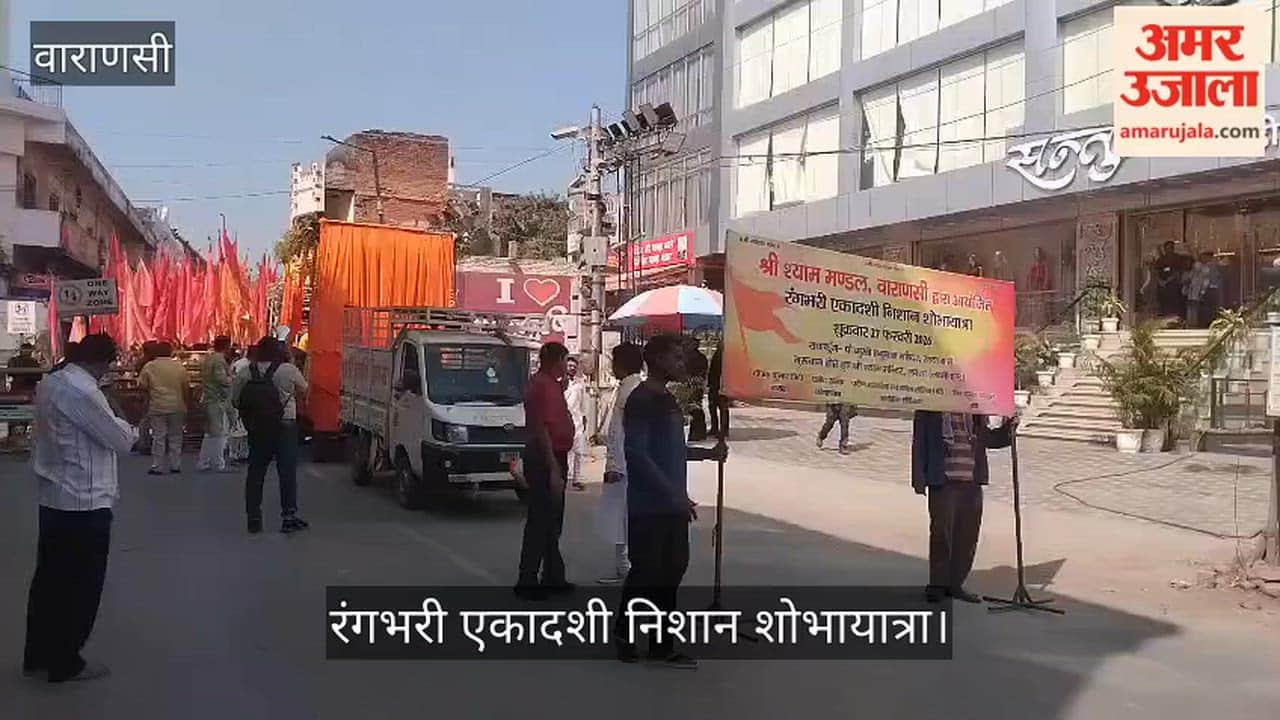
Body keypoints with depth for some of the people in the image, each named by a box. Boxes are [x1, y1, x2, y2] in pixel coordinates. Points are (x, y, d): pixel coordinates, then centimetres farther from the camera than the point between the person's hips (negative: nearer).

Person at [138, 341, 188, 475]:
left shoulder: (149, 367, -3)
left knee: (158, 437, 2)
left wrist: (151, 392, 17)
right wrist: (185, 403, 13)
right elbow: (185, 387, 1)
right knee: (175, 437, 10)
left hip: (157, 407, -1)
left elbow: (142, 385, -3)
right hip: (176, 407, 1)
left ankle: (157, 467, 1)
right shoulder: (179, 367, -1)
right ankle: (175, 466, 13)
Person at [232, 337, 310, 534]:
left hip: (256, 428, 4)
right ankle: (289, 516, 2)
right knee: (287, 472, 2)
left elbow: (235, 400, 3)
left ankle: (253, 518, 14)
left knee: (255, 472, 10)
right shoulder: (289, 370, -9)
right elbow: (303, 389, 4)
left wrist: (251, 416, 14)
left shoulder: (244, 373, 1)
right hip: (285, 427, -4)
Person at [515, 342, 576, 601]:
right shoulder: (544, 386, -18)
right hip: (546, 461, -11)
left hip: (551, 458, 11)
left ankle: (553, 577, 26)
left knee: (551, 523, 17)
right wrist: (553, 469, -25)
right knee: (540, 523, -5)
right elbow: (542, 430, -24)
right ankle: (527, 582, 1)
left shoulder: (546, 384, 14)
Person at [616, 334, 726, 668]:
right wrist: (674, 493, -24)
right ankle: (623, 634, 19)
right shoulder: (641, 400, -15)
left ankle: (661, 644, 19)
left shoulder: (667, 399, 14)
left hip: (673, 504, 9)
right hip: (648, 506, -9)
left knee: (672, 569, 10)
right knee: (646, 571, 0)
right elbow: (637, 454, -22)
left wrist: (708, 453, 22)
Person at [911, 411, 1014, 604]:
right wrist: (919, 479, -8)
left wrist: (1008, 428, 5)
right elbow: (919, 443, -3)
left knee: (968, 536, 8)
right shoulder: (929, 409, -2)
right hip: (943, 481, -5)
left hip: (972, 482, 5)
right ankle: (937, 585, 11)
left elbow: (987, 438, 24)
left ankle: (955, 584, 21)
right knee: (941, 533, -2)